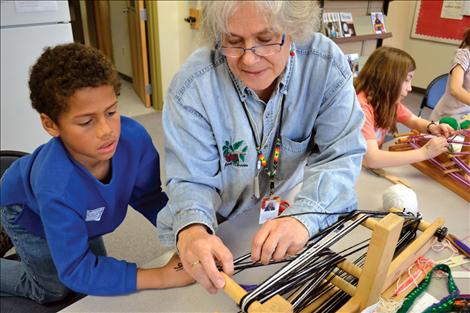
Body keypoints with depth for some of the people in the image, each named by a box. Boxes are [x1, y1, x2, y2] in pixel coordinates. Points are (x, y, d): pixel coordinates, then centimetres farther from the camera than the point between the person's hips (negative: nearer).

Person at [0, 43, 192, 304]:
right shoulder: (55, 188, -47)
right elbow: (75, 270, -40)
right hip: (29, 213, -4)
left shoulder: (133, 136, -37)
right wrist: (161, 277, -47)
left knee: (97, 267, 24)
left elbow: (150, 197, -19)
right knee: (53, 291, 14)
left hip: (79, 214, 5)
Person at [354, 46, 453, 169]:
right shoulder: (360, 105, -25)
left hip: (373, 167, 8)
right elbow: (371, 159, -34)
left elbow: (415, 121, 17)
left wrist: (431, 127, -6)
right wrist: (424, 153, -31)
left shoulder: (389, 100, 1)